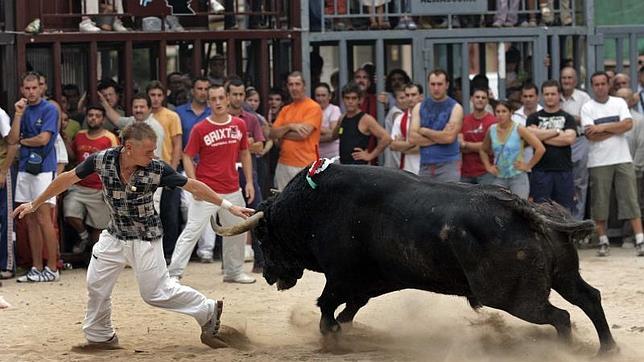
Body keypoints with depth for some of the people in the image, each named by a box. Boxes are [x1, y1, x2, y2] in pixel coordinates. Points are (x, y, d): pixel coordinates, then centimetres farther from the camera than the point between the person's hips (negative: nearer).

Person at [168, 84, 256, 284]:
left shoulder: (239, 125, 5)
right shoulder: (200, 129, -7)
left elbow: (244, 154, 15)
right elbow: (187, 157, -4)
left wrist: (249, 182, 9)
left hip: (233, 191, 5)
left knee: (238, 232, 13)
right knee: (192, 231, -10)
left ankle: (234, 272, 29)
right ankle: (174, 273, -11)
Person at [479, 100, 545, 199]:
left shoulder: (519, 129, -10)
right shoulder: (491, 130, 3)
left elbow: (540, 149, -13)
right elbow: (483, 150, 21)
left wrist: (528, 165, -9)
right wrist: (488, 166, 9)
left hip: (518, 177, -4)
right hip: (499, 178, 4)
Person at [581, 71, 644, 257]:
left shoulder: (619, 103, 7)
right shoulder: (587, 108, 1)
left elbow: (628, 124, -8)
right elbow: (591, 135, -11)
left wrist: (603, 127, -12)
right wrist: (616, 128, -8)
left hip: (622, 159, 1)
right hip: (599, 162, -1)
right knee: (599, 202, 1)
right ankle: (603, 242, 11)